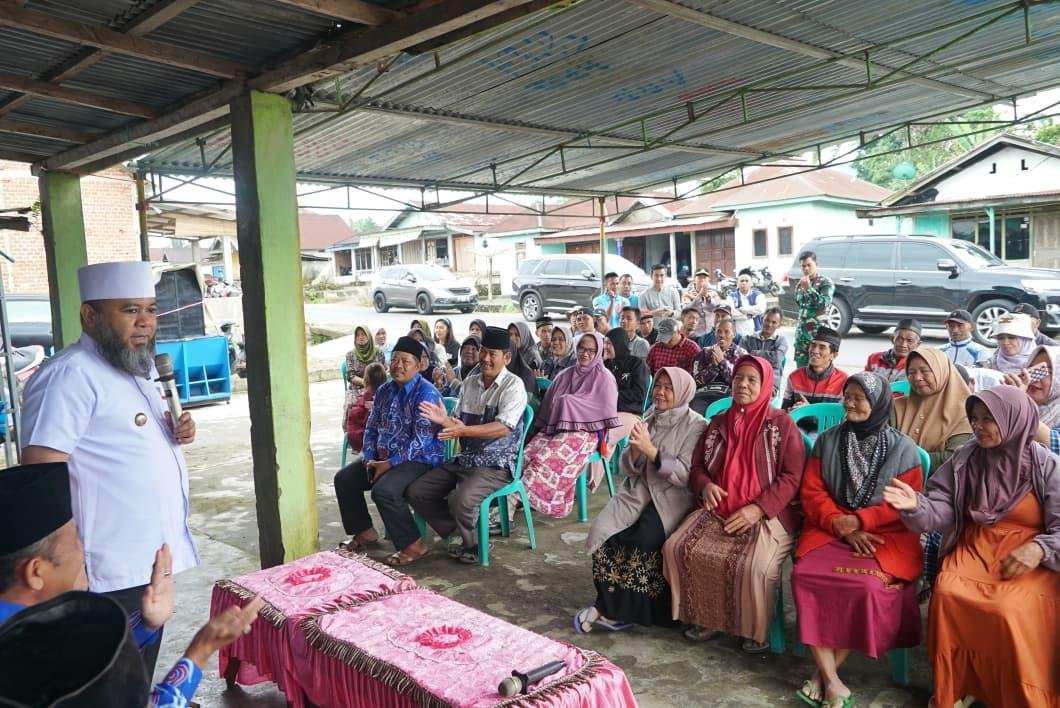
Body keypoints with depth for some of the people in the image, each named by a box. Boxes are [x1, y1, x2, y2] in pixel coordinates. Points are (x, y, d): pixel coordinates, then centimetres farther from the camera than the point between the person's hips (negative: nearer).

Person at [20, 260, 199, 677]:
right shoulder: (69, 375, -19)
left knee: (142, 674, 22)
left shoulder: (142, 367, 10)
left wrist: (177, 431, 2)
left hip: (154, 558, 9)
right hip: (113, 574, -8)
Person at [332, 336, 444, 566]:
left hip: (419, 459, -9)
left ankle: (412, 545, -15)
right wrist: (369, 458, -3)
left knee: (383, 490, -31)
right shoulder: (384, 390, 8)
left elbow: (421, 441, -23)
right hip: (383, 456, 9)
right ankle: (364, 532, 18)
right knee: (344, 479, 2)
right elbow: (372, 427, 14)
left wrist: (390, 464, -22)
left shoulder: (426, 394, -18)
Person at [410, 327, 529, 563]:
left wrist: (463, 430, -32)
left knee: (460, 499, -31)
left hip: (496, 464, -7)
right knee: (416, 491, -1)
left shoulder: (513, 385, -10)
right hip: (465, 459, 7)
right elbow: (457, 421, 12)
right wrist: (443, 420, -11)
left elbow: (504, 427, -23)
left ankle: (473, 546, -1)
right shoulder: (469, 383, 11)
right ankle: (459, 532, 12)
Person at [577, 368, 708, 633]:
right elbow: (627, 468, 9)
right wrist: (636, 448, -13)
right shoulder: (648, 420, 12)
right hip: (639, 491, 5)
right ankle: (610, 607, -8)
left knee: (642, 539, -29)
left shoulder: (695, 426, -5)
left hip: (673, 498, -5)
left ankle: (614, 610, -10)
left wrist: (650, 449, -21)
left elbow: (685, 476, -15)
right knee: (604, 532, -20)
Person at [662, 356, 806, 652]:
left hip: (768, 515, -5)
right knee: (676, 547, -15)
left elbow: (792, 477, -7)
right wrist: (705, 485, -7)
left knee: (754, 566, -32)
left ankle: (758, 630, -2)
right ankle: (705, 617, 5)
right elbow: (697, 465, 18)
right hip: (718, 511, 5)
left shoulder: (782, 424, -1)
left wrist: (757, 509, -19)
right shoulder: (719, 422, 14)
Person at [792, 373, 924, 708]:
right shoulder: (827, 440, 9)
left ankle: (825, 671, -12)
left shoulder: (902, 448, 2)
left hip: (885, 534, -2)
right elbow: (812, 492, 5)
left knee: (868, 585, -31)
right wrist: (842, 526, -10)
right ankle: (831, 679, -21)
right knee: (805, 574, -27)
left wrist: (859, 520, -13)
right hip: (831, 529, 2)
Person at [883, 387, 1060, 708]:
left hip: (1030, 559, -2)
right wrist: (915, 505, -23)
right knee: (947, 594, -26)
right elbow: (940, 510, -2)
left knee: (1010, 610, -31)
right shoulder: (964, 459, 3)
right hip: (975, 550, 3)